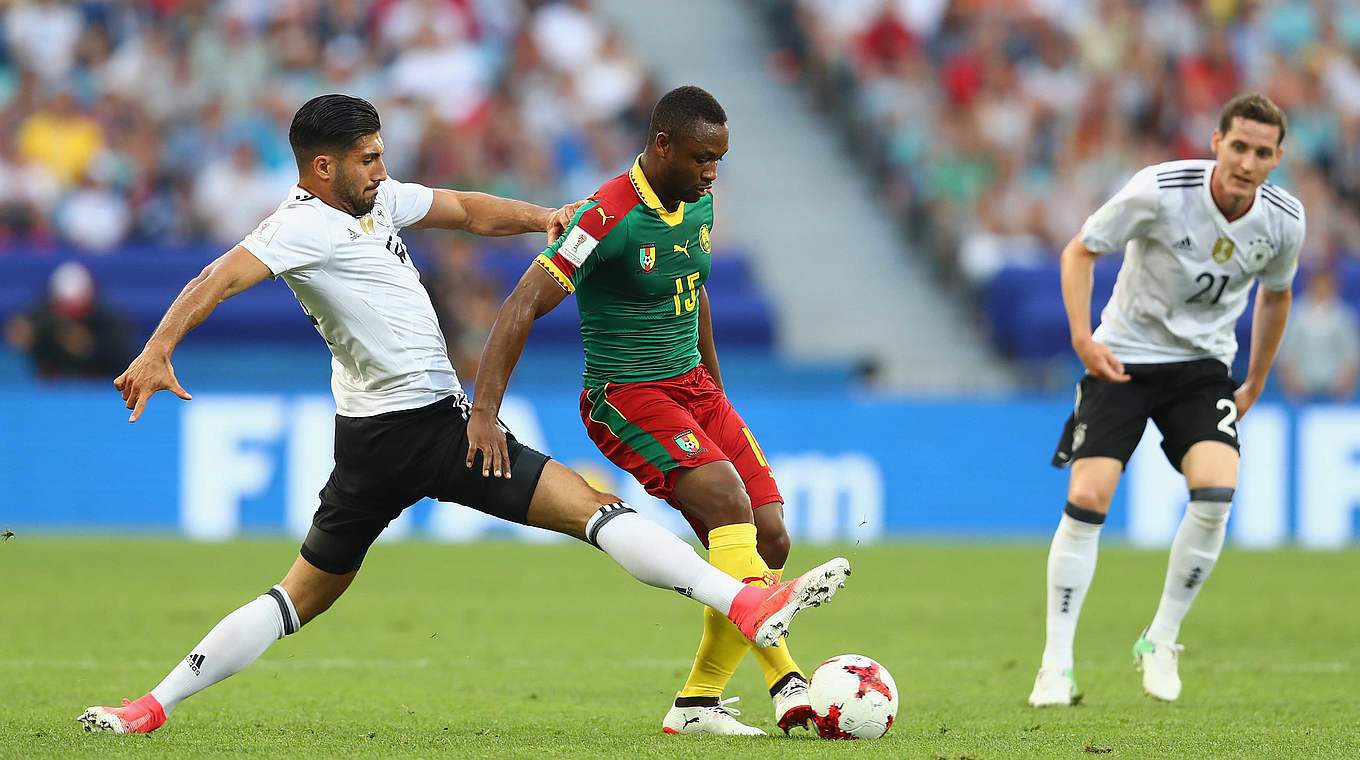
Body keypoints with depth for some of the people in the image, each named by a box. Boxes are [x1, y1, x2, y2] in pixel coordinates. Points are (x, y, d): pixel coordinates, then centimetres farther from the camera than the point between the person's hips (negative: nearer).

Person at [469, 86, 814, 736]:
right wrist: (483, 412, -31)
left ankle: (697, 703, 5)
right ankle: (784, 679, -32)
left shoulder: (699, 202, 5)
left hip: (694, 386, 8)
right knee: (731, 505, -28)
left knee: (768, 539, -2)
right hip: (626, 396, -8)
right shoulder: (610, 218, -20)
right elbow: (523, 306, -24)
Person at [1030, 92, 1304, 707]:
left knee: (1216, 494, -20)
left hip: (1203, 365, 2)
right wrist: (1083, 337, -19)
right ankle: (1056, 664, -4)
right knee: (1087, 498, -15)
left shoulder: (1283, 219, -9)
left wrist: (1255, 386, 16)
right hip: (1123, 356, -2)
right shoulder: (1160, 191, -21)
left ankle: (1160, 643, -1)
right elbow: (1079, 251, -8)